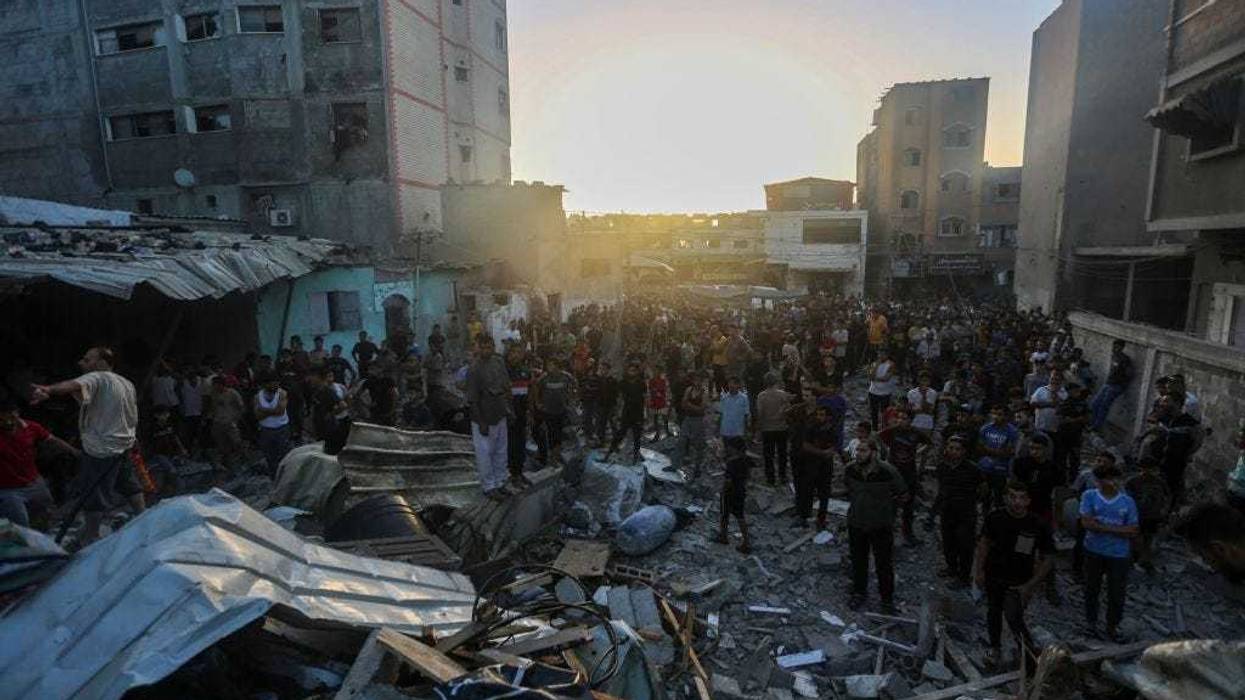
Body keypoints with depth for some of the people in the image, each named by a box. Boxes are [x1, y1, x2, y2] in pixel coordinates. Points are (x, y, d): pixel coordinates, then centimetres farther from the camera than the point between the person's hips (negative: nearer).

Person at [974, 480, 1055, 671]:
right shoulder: (995, 518, -12)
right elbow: (985, 543, 3)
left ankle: (1033, 662, 3)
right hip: (994, 576, 3)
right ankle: (994, 647, 41)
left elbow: (1048, 559, -10)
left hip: (1018, 583, -3)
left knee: (1014, 618, -15)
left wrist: (1030, 585, -15)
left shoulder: (1038, 526, -18)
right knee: (993, 612, 19)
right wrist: (979, 570, -1)